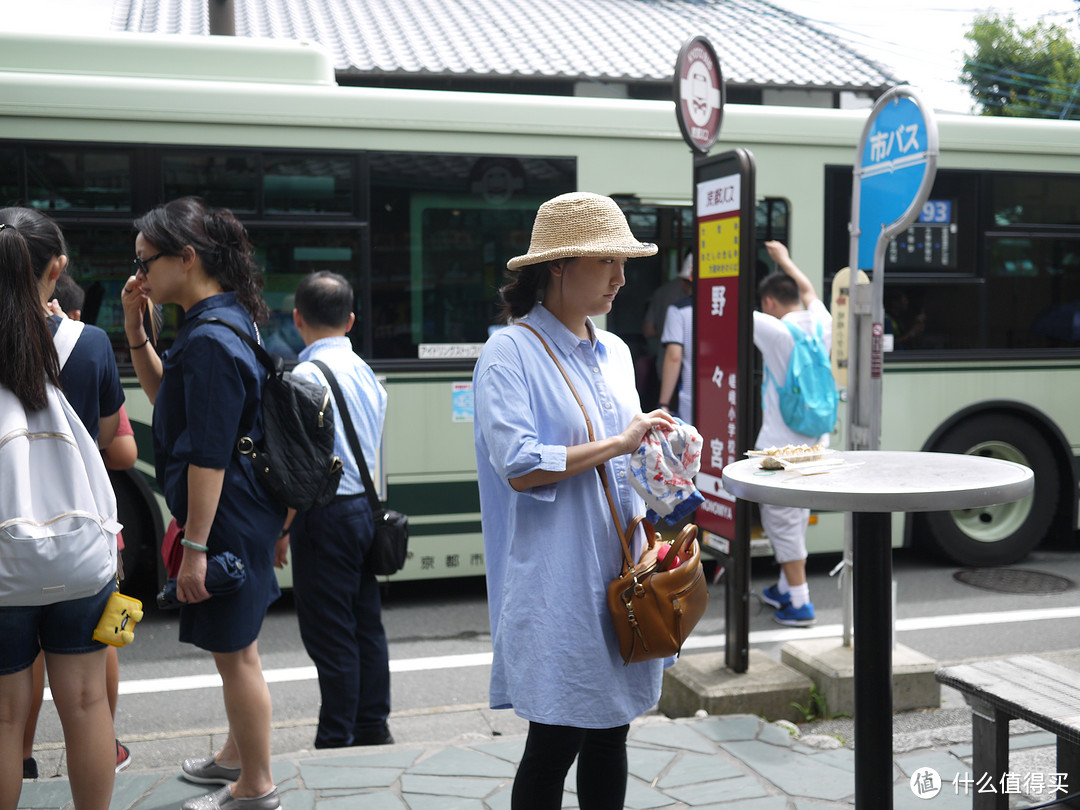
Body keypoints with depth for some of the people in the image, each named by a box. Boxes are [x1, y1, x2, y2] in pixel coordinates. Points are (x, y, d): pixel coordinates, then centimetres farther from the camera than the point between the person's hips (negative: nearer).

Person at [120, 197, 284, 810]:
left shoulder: (209, 340, -22)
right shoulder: (226, 317, 10)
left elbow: (208, 457, -24)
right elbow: (167, 395, 23)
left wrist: (195, 545, -21)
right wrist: (136, 333, 10)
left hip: (227, 521, -10)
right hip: (247, 512, 10)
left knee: (235, 651, 4)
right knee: (236, 646, 23)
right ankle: (238, 754, 41)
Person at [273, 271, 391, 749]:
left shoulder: (307, 376, -14)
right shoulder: (366, 373, 10)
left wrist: (281, 529, -10)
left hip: (326, 515, -8)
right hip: (366, 507, 8)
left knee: (330, 635, 1)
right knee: (366, 624, 16)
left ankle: (336, 742, 11)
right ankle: (372, 727, 28)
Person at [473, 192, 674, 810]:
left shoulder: (615, 353, 13)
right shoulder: (511, 353, -9)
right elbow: (520, 468, -19)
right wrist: (619, 443, -13)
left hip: (621, 571, 7)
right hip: (558, 580, -7)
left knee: (610, 733, 14)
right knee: (555, 742, 2)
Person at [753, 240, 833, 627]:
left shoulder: (776, 331, -17)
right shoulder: (821, 324, 3)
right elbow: (808, 291, 23)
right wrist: (784, 260, 36)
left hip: (781, 446, -8)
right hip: (813, 443, 8)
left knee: (782, 521, 0)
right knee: (796, 518, 18)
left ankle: (800, 603, 3)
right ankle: (785, 589, 31)